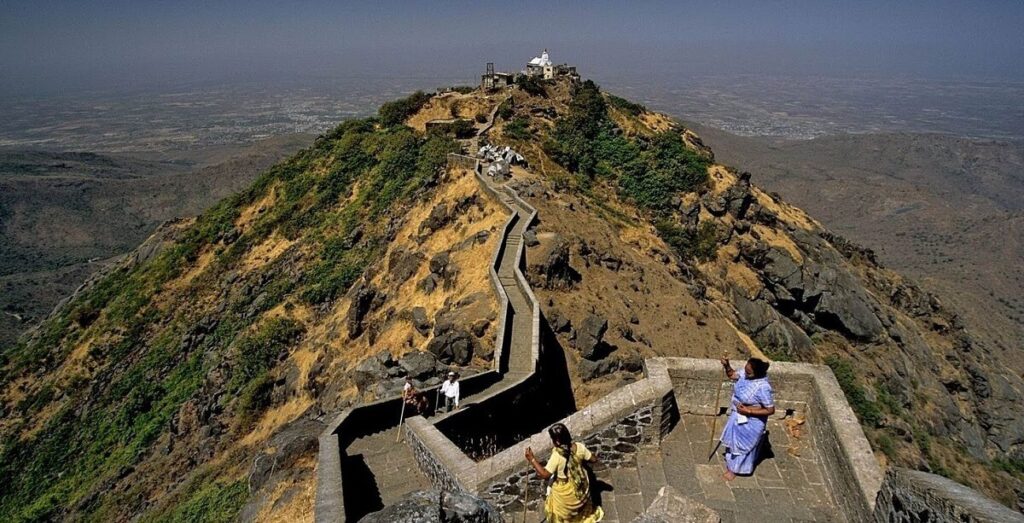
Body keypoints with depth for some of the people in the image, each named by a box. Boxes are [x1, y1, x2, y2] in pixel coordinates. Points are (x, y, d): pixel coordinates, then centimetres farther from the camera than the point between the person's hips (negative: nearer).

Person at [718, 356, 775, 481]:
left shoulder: (763, 388, -36)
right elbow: (732, 375, 3)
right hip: (738, 416, 7)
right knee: (734, 439, 27)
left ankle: (735, 469, 39)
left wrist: (748, 411, -27)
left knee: (743, 444, 16)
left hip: (751, 422, -7)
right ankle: (731, 461, 52)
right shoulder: (746, 372, -16)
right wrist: (726, 366, -16)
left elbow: (770, 410, -26)